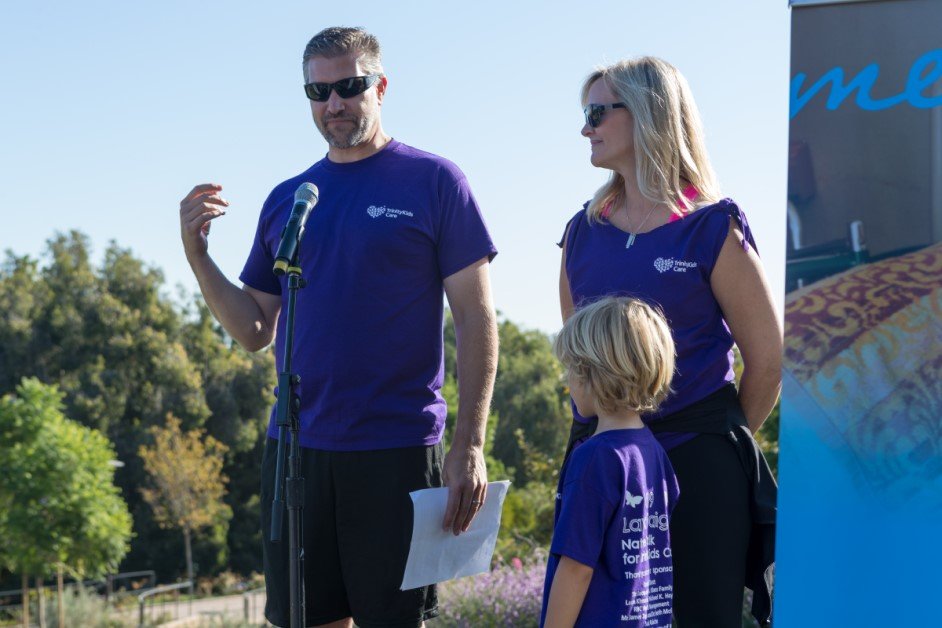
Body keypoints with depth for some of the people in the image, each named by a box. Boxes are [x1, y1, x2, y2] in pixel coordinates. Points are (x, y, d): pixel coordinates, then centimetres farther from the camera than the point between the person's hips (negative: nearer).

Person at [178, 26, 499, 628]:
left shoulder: (433, 182, -1)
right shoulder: (286, 200, 13)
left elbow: (476, 319, -3)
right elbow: (255, 330, 13)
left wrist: (470, 444, -11)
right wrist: (198, 255, -2)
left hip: (396, 451, -4)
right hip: (296, 449, 4)